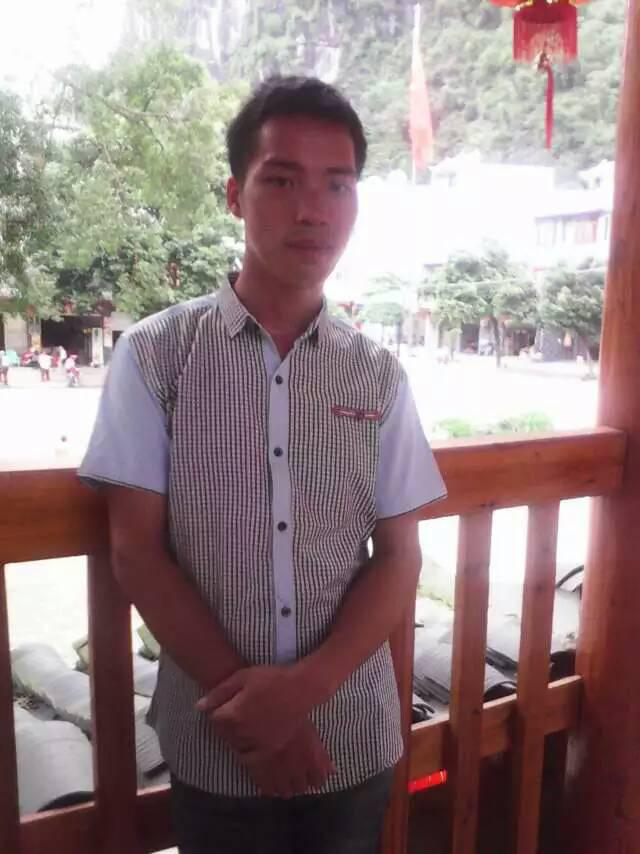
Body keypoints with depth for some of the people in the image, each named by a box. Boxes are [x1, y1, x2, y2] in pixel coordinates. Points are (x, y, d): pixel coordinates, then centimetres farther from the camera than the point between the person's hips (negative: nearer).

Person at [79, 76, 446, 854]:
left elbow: (399, 558, -2)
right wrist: (243, 697, -12)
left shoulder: (378, 375, -2)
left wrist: (304, 687, -15)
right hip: (214, 742, -2)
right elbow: (136, 552, -8)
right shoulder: (154, 354, -8)